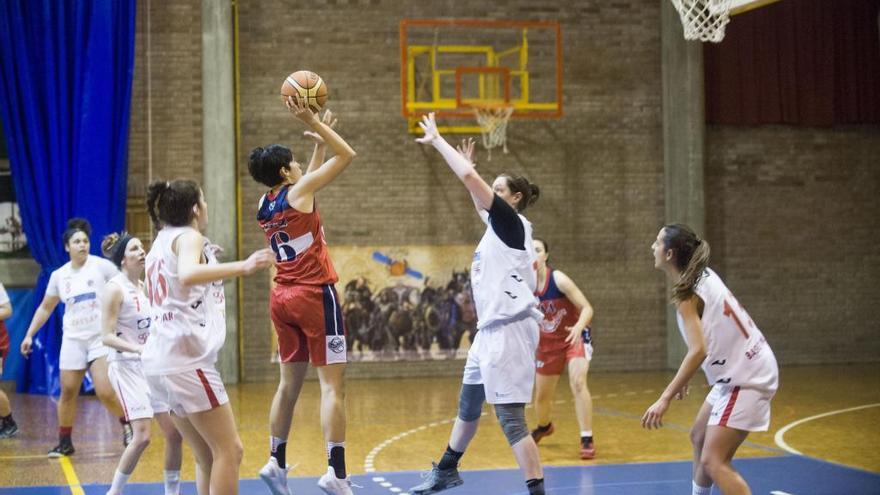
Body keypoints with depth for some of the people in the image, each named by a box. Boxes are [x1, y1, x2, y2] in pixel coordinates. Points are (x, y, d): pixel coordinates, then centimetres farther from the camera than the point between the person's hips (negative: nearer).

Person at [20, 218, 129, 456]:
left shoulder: (102, 266, -6)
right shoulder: (59, 275, 6)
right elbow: (45, 308, 17)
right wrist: (29, 335, 14)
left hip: (101, 337, -4)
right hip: (73, 339, 4)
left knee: (106, 392, -14)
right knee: (67, 392, 4)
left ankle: (127, 423, 13)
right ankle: (64, 442, 17)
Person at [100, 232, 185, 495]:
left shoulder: (144, 286, 11)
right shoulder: (114, 289, -10)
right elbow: (108, 337, -15)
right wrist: (139, 349, -27)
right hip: (126, 367, -7)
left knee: (174, 433, 3)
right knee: (142, 436, -16)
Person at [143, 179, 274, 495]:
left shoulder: (161, 243, 19)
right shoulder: (189, 237, -6)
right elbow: (187, 275, -29)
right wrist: (243, 267, -37)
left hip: (159, 359, 9)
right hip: (186, 357, -9)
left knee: (208, 457, 12)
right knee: (229, 451, -6)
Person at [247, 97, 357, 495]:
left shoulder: (265, 204, 10)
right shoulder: (298, 191, -10)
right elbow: (347, 155, -6)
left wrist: (319, 140, 27)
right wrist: (312, 122, -4)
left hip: (283, 298, 8)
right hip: (315, 295, -8)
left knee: (289, 382, 16)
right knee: (333, 384, -8)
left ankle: (275, 462, 19)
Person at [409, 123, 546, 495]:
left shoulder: (512, 222, -9)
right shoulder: (498, 224, 14)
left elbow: (469, 178, -17)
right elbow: (477, 196, 37)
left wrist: (436, 140, -8)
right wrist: (467, 160, 32)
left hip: (509, 329, -10)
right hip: (491, 329, 10)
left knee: (510, 418, -14)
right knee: (468, 405, 24)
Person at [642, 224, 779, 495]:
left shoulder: (686, 294, -18)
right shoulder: (703, 276, 7)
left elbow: (698, 351, -30)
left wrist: (665, 399, -31)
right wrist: (684, 378, 20)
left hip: (746, 378, -10)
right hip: (737, 373, 10)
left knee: (713, 461, -14)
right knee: (699, 438, 24)